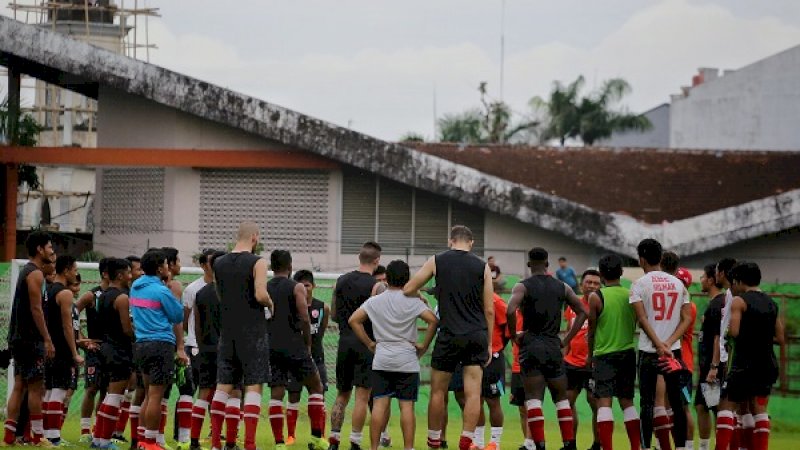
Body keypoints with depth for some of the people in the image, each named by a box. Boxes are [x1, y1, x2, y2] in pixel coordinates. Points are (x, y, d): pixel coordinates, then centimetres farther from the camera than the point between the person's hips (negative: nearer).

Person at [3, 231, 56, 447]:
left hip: (19, 338, 10)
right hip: (30, 339, -10)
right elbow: (36, 309, -18)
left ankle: (9, 436, 6)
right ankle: (38, 437, -5)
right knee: (36, 387, -6)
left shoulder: (26, 271, 18)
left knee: (19, 386, 8)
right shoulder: (35, 273, -12)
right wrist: (47, 340, -18)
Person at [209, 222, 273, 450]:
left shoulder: (219, 263, 8)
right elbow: (261, 294, -19)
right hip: (253, 332, -5)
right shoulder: (257, 262, -9)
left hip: (227, 331, 5)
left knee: (223, 386, 9)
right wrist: (270, 304, 0)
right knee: (253, 386, -3)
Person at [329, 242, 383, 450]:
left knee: (342, 395, 14)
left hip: (345, 341, 5)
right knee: (362, 395, -3)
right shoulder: (376, 286, -9)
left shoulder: (341, 281, 7)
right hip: (366, 343, -5)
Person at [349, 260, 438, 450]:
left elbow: (353, 320, 3)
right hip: (407, 362, -2)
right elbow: (433, 320, -14)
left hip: (381, 361, 2)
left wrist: (369, 343, 7)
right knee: (407, 405, 0)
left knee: (379, 404, 1)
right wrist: (424, 345, -4)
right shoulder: (412, 301, -4)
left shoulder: (375, 301, 5)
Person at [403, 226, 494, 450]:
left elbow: (408, 290, 3)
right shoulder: (482, 266, 5)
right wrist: (489, 344, 12)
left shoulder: (437, 261, 2)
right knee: (473, 393, 0)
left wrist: (419, 297, 26)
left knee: (438, 392, 11)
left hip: (449, 334, -1)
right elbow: (489, 310, 5)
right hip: (477, 335, 1)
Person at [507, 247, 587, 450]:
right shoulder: (562, 287, 8)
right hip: (553, 346, 3)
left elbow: (510, 311, -21)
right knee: (561, 397, 14)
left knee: (533, 398, -4)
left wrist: (514, 335, -6)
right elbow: (582, 312, 10)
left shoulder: (523, 286, -4)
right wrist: (566, 340, 12)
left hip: (531, 344, -3)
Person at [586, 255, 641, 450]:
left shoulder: (596, 297, -8)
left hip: (604, 354, -4)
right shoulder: (631, 295, 3)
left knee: (604, 402, -5)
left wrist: (590, 354, 14)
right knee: (627, 401, 13)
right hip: (627, 353, 4)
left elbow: (592, 329, -1)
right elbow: (634, 326, 13)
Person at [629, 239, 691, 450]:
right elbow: (686, 319, 2)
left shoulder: (639, 284, -4)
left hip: (648, 352, -3)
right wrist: (669, 343, -7)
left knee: (647, 403, 2)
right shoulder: (678, 283, 8)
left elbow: (642, 319, -13)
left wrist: (659, 345, -15)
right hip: (674, 351, 3)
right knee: (677, 403, 7)